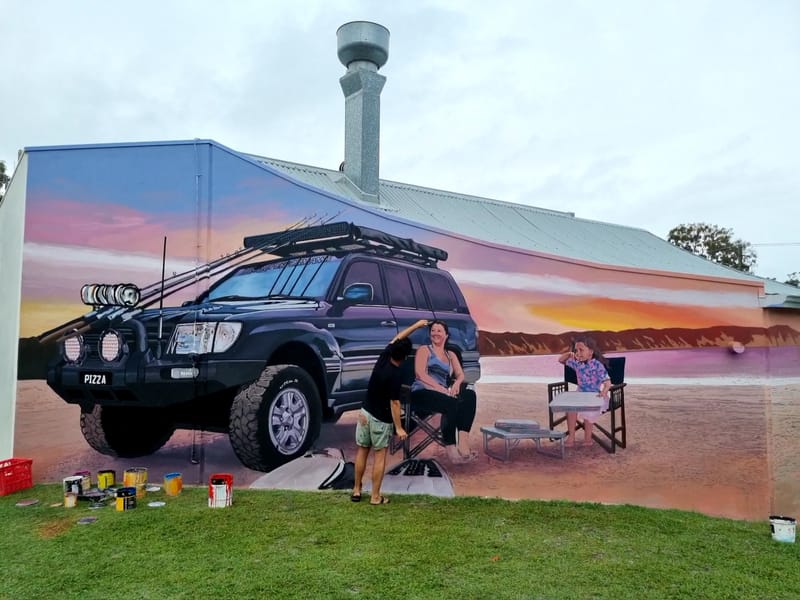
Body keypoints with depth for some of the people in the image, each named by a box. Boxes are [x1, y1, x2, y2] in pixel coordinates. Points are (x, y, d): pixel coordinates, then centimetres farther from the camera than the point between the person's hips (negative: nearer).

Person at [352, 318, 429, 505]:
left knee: (362, 451, 15)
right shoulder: (396, 375, -24)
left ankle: (356, 490, 22)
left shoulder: (384, 356, -6)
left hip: (365, 413, 6)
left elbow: (397, 338, 10)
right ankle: (375, 496, 10)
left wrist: (417, 325, 17)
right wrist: (399, 428, -16)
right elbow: (394, 403, -22)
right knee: (379, 455, 5)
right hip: (381, 419, -6)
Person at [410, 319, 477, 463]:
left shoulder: (451, 354, 25)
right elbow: (420, 373, -7)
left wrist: (456, 384, -12)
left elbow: (460, 374, 14)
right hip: (421, 392, -5)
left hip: (443, 393, 5)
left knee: (470, 395, -24)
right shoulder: (424, 350, 9)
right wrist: (441, 388, -19)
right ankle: (451, 449, -29)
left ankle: (463, 444, -36)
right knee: (451, 403, -35)